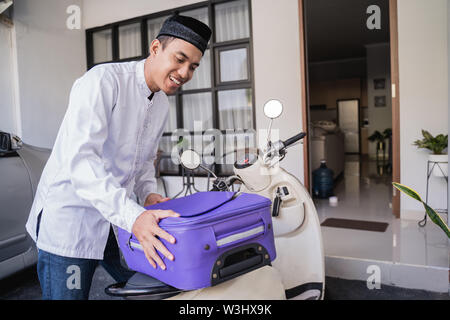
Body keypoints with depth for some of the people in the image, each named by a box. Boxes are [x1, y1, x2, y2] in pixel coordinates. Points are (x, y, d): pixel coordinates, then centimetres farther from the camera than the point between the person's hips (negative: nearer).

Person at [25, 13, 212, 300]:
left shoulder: (163, 104, 6)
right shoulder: (103, 81, -19)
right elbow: (80, 158, -31)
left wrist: (148, 192, -3)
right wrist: (132, 216, -41)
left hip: (122, 216, 7)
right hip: (71, 217, -7)